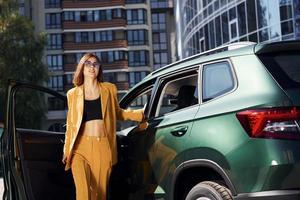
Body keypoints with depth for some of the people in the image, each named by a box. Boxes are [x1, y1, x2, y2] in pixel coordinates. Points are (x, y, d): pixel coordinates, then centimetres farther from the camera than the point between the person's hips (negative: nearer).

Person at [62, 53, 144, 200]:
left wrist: (139, 114, 9)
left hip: (103, 147, 1)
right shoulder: (73, 94, 10)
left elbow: (117, 112, 23)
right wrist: (66, 150, 12)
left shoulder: (109, 89, 11)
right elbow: (70, 123, 14)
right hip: (80, 146, -1)